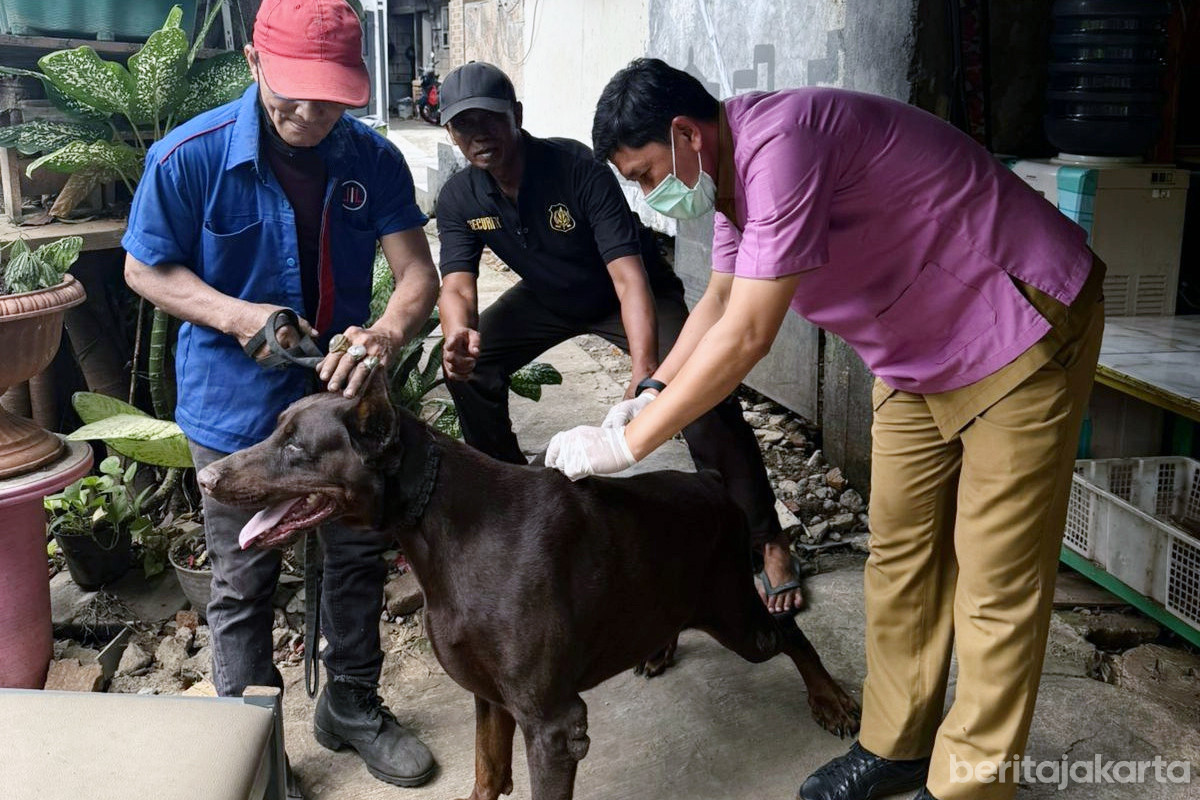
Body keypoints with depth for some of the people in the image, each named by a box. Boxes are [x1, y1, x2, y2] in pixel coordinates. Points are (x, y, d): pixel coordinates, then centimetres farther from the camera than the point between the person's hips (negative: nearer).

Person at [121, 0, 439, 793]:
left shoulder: (373, 159, -11)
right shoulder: (189, 157, -18)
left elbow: (418, 273, -14)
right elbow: (145, 269, -7)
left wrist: (386, 334, -37)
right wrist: (237, 316, -24)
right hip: (238, 408, -3)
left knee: (359, 556, 16)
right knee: (244, 582, 10)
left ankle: (352, 705, 39)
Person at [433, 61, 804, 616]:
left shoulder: (578, 169, -31)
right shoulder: (459, 198, -14)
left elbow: (629, 276, -39)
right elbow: (457, 284, -25)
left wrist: (645, 376, -54)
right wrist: (458, 333, -52)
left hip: (626, 293, -6)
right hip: (549, 296, 6)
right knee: (468, 365, -10)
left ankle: (770, 543, -16)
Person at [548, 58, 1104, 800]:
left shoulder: (780, 145, -29)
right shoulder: (731, 169, 1)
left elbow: (746, 336, -32)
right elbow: (718, 304, 13)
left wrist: (623, 444, -25)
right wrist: (649, 396, -1)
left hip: (1023, 329, -9)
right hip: (921, 357, 10)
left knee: (997, 582, -3)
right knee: (900, 558, 12)